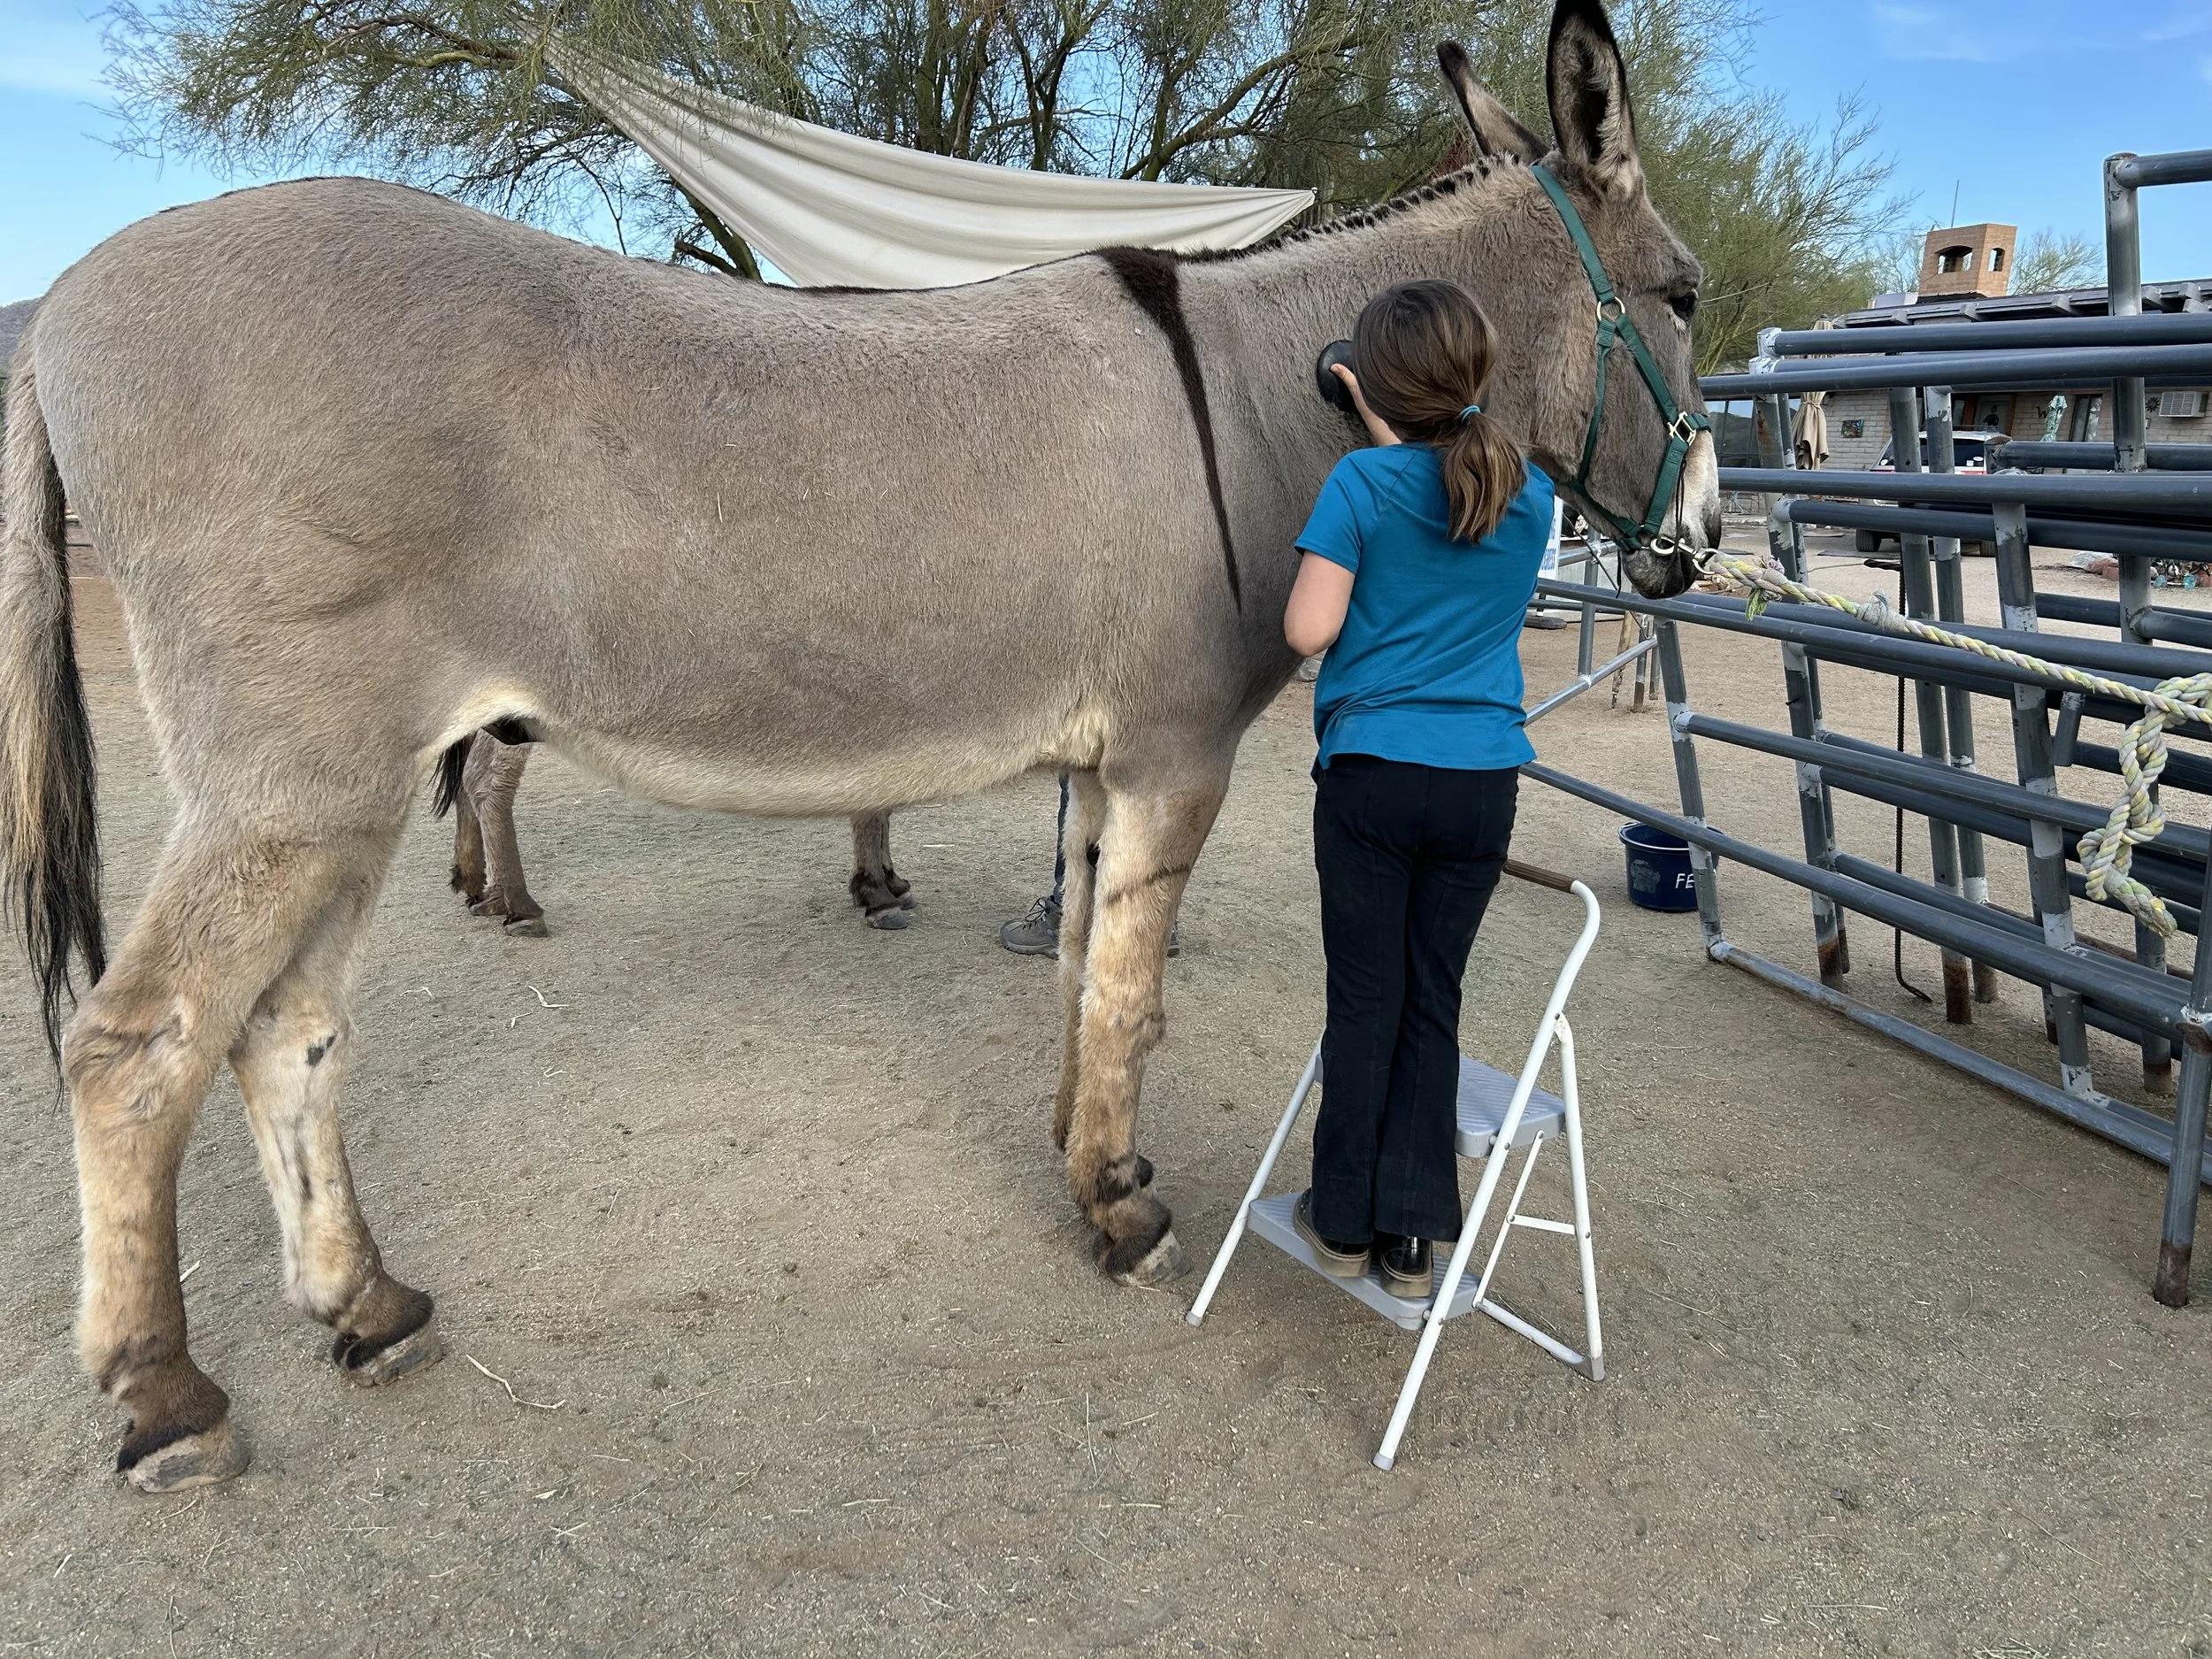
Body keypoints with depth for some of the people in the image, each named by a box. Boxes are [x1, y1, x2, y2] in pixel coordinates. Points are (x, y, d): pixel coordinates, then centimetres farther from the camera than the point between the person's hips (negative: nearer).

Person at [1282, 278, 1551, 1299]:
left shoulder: (1361, 483, -10)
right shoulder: (1531, 493, 3)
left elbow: (1308, 631, -13)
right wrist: (1394, 438, 16)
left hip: (1371, 774, -3)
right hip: (1484, 782, 3)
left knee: (1366, 1000, 8)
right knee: (1434, 998, 12)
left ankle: (1346, 1222, 21)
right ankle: (1411, 1234, 16)